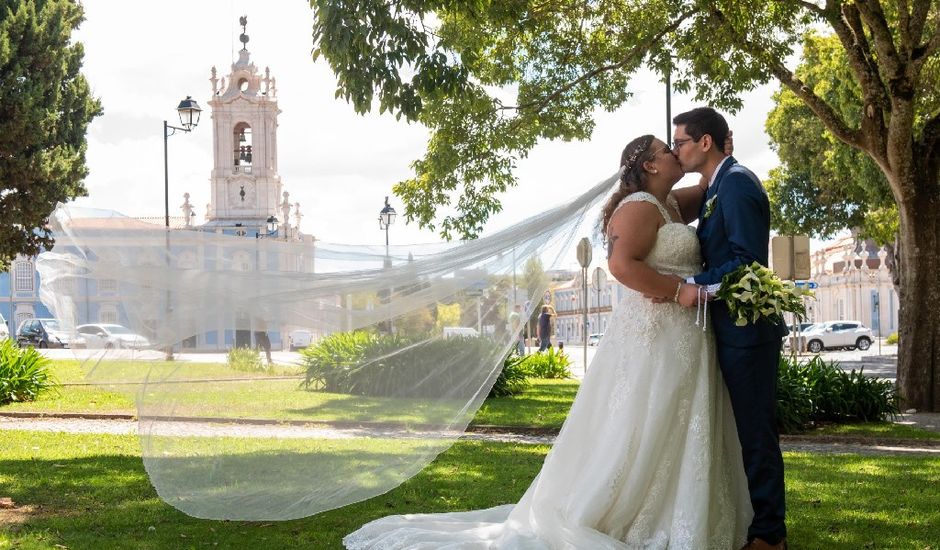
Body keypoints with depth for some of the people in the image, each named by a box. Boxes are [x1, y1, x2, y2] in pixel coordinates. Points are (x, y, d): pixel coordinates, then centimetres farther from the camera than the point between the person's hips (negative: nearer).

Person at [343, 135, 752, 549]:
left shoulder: (667, 203, 17)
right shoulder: (641, 206, -12)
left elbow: (707, 193, 36)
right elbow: (621, 265, -26)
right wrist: (682, 291, -22)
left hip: (678, 337, 10)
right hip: (655, 334, -10)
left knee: (667, 436, 12)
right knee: (640, 435, -6)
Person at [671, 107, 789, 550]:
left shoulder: (736, 182, -14)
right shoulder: (717, 187, 16)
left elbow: (748, 257, -22)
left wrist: (700, 286, -23)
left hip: (746, 326, -10)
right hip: (733, 327, 10)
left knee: (755, 430, -3)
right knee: (747, 429, 15)